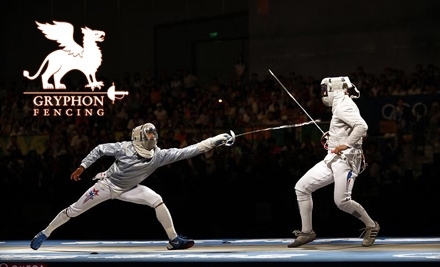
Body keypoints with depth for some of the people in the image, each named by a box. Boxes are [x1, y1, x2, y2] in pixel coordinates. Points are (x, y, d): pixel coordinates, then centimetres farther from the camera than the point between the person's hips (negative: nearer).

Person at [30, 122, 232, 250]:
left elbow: (185, 152, -24)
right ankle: (44, 234, 18)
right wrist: (82, 167, -18)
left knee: (157, 201, -17)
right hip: (107, 185, -3)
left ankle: (174, 240, -12)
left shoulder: (158, 155, -18)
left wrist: (212, 141, -31)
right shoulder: (125, 148, -28)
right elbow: (99, 149, -16)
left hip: (127, 189, 3)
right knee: (74, 211, 0)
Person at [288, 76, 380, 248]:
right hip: (333, 159, 10)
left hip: (346, 160, -10)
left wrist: (346, 144, -25)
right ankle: (307, 232, 7)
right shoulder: (341, 106, 18)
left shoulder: (343, 105, -12)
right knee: (302, 187, 2)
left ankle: (371, 227, 7)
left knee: (342, 202, -16)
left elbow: (362, 126, -26)